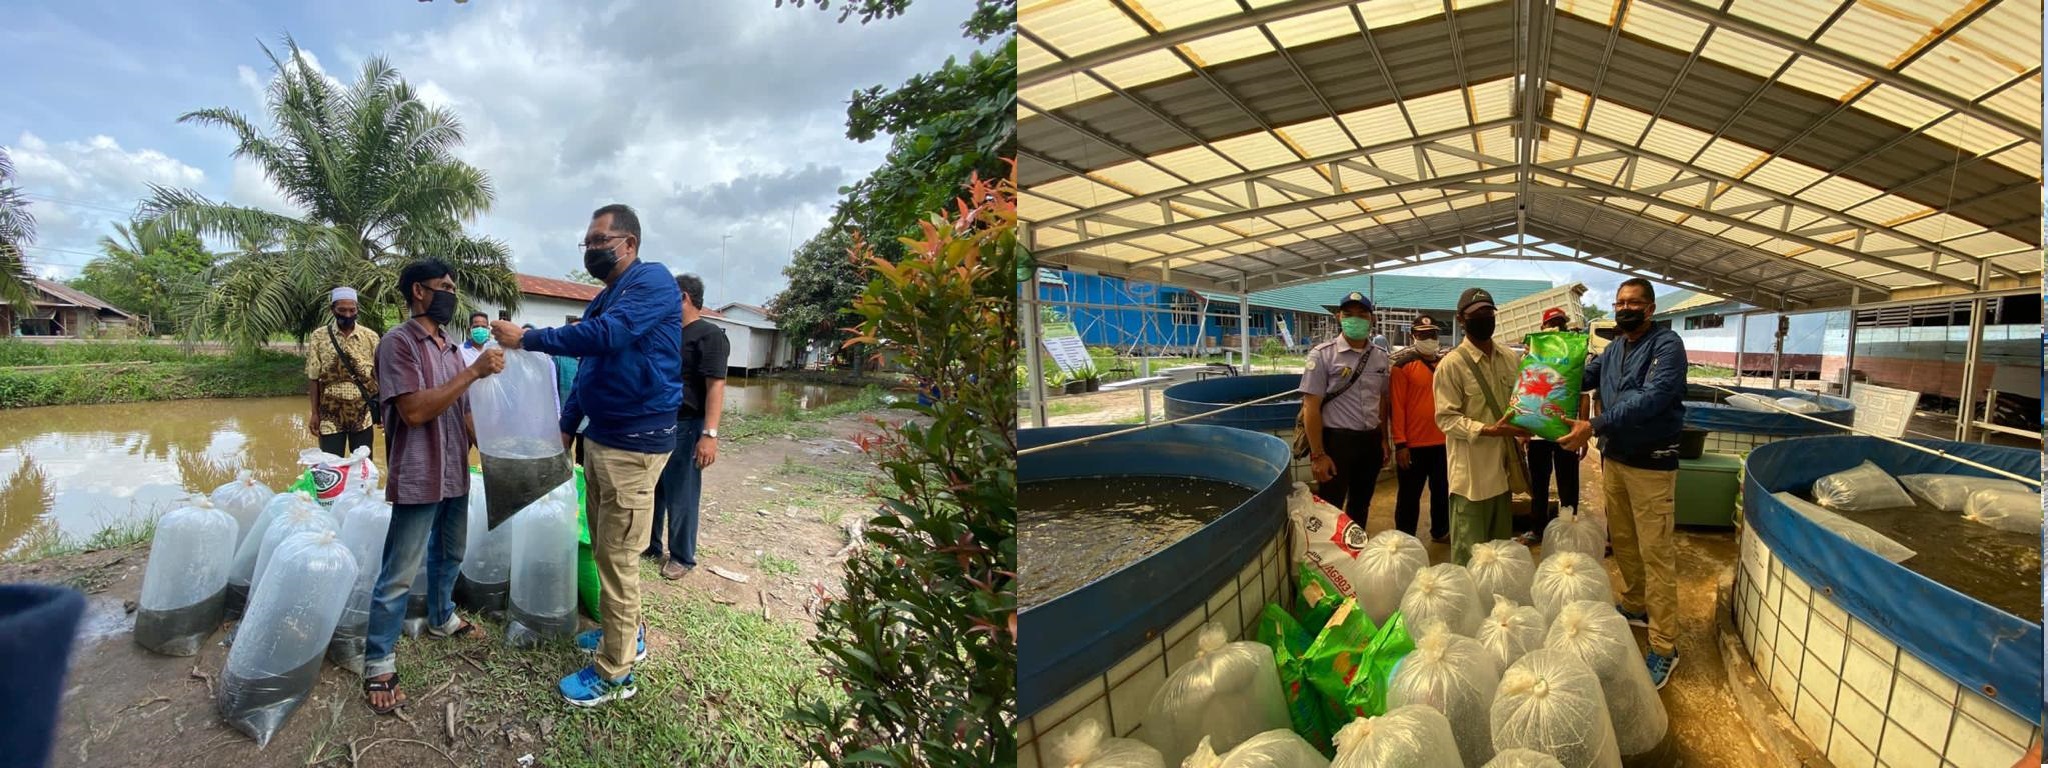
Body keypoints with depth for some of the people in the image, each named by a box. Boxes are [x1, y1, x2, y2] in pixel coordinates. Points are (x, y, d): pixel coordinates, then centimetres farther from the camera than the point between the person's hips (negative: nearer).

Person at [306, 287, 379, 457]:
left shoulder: (370, 337, 0)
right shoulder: (319, 337, -2)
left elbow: (379, 376, 2)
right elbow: (314, 379, 1)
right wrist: (314, 413, -2)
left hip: (363, 415, 1)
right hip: (330, 416, -1)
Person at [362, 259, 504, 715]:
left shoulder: (451, 347, 10)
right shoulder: (398, 343, -13)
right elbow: (414, 411, -24)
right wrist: (473, 372, -25)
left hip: (455, 475, 8)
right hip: (418, 479, -8)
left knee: (449, 556, 23)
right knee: (399, 575, 0)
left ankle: (442, 618, 43)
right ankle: (378, 663, 11)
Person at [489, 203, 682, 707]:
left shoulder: (652, 281, -13)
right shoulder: (604, 300, 17)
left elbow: (607, 336, -26)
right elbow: (587, 371, 22)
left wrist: (528, 339, -19)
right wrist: (566, 428, 19)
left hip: (635, 442, -9)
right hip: (601, 437, 9)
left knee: (618, 556, -3)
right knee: (605, 549, 17)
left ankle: (615, 673, 9)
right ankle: (627, 634, 33)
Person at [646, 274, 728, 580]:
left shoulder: (709, 335, -11)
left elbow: (715, 386, -19)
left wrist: (710, 434, -27)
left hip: (684, 426, -8)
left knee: (680, 495, 2)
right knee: (650, 489, 17)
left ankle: (682, 558, 16)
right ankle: (650, 545, 33)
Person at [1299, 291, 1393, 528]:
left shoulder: (1380, 357, 6)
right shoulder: (1322, 355, -10)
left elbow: (1382, 401, 16)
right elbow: (1311, 407, -12)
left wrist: (1384, 439, 13)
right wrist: (1318, 454, -15)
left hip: (1371, 440, 6)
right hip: (1336, 440, -5)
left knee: (1361, 505, 19)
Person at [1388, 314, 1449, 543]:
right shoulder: (1403, 364, -7)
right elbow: (1397, 405, -11)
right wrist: (1400, 443, -15)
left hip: (1443, 441, 6)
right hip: (1414, 443, -5)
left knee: (1442, 490, 19)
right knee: (1410, 494, 5)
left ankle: (1440, 531, 35)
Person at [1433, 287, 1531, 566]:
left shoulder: (1512, 358, 8)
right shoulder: (1452, 364, -11)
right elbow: (1446, 418, -14)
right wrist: (1488, 430, -26)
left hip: (1503, 466, 7)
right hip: (1472, 472, -6)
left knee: (1502, 545, 19)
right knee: (1469, 551, 1)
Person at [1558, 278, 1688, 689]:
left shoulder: (1667, 345, -13)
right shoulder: (1614, 349, 10)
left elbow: (1651, 398, -25)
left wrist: (1595, 426, -32)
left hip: (1651, 464, -7)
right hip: (1614, 458, 7)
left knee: (1656, 554, -4)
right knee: (1623, 542, 19)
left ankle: (1664, 647, 2)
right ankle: (1635, 606, 38)